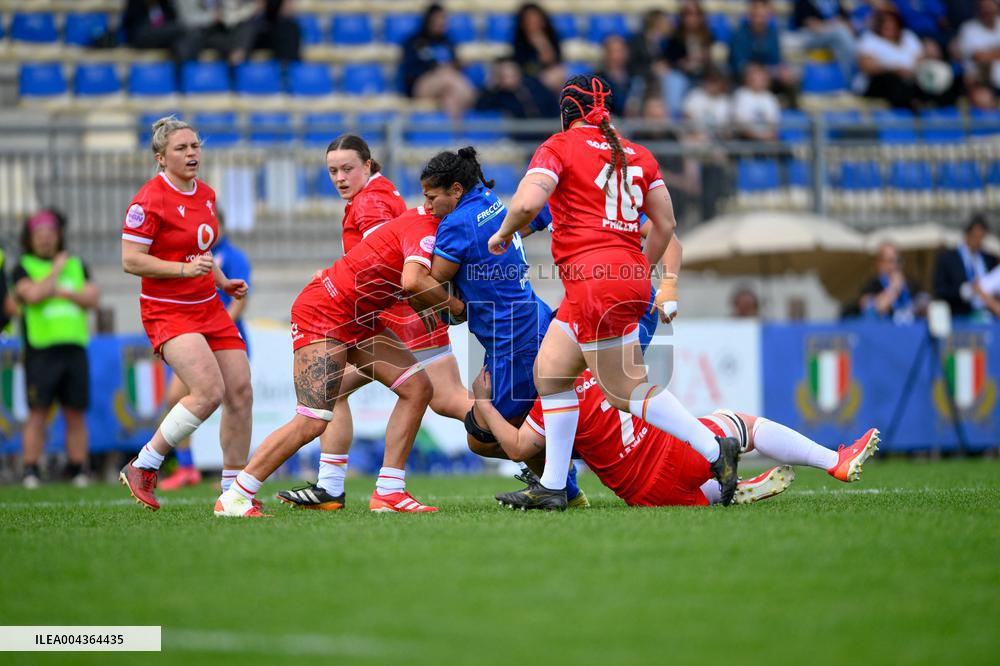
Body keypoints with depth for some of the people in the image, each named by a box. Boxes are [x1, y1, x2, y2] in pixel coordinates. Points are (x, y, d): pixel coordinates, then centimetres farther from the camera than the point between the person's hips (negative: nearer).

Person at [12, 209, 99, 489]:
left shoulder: (77, 265, 18)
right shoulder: (23, 267, 6)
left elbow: (92, 298, 7)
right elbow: (33, 295, -13)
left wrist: (63, 292, -6)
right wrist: (57, 270, -3)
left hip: (74, 348, 3)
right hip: (41, 351, -3)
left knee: (76, 413, 2)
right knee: (38, 412, -8)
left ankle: (78, 470, 5)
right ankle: (31, 471, -6)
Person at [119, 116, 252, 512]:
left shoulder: (206, 195, 11)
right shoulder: (150, 200, -14)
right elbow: (131, 260, -17)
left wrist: (223, 282, 13)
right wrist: (184, 269, -24)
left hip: (209, 307, 8)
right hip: (168, 312, -8)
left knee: (241, 393, 0)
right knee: (209, 391, -24)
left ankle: (233, 489, 12)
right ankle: (142, 467, -9)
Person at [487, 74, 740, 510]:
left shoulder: (559, 147, -3)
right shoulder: (636, 155, 15)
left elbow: (527, 202, -18)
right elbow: (665, 224, 15)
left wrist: (503, 233, 1)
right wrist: (640, 270, 30)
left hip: (594, 277, -8)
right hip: (630, 274, 8)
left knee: (627, 390, -1)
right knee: (549, 370, 14)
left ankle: (715, 450, -3)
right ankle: (551, 487, 14)